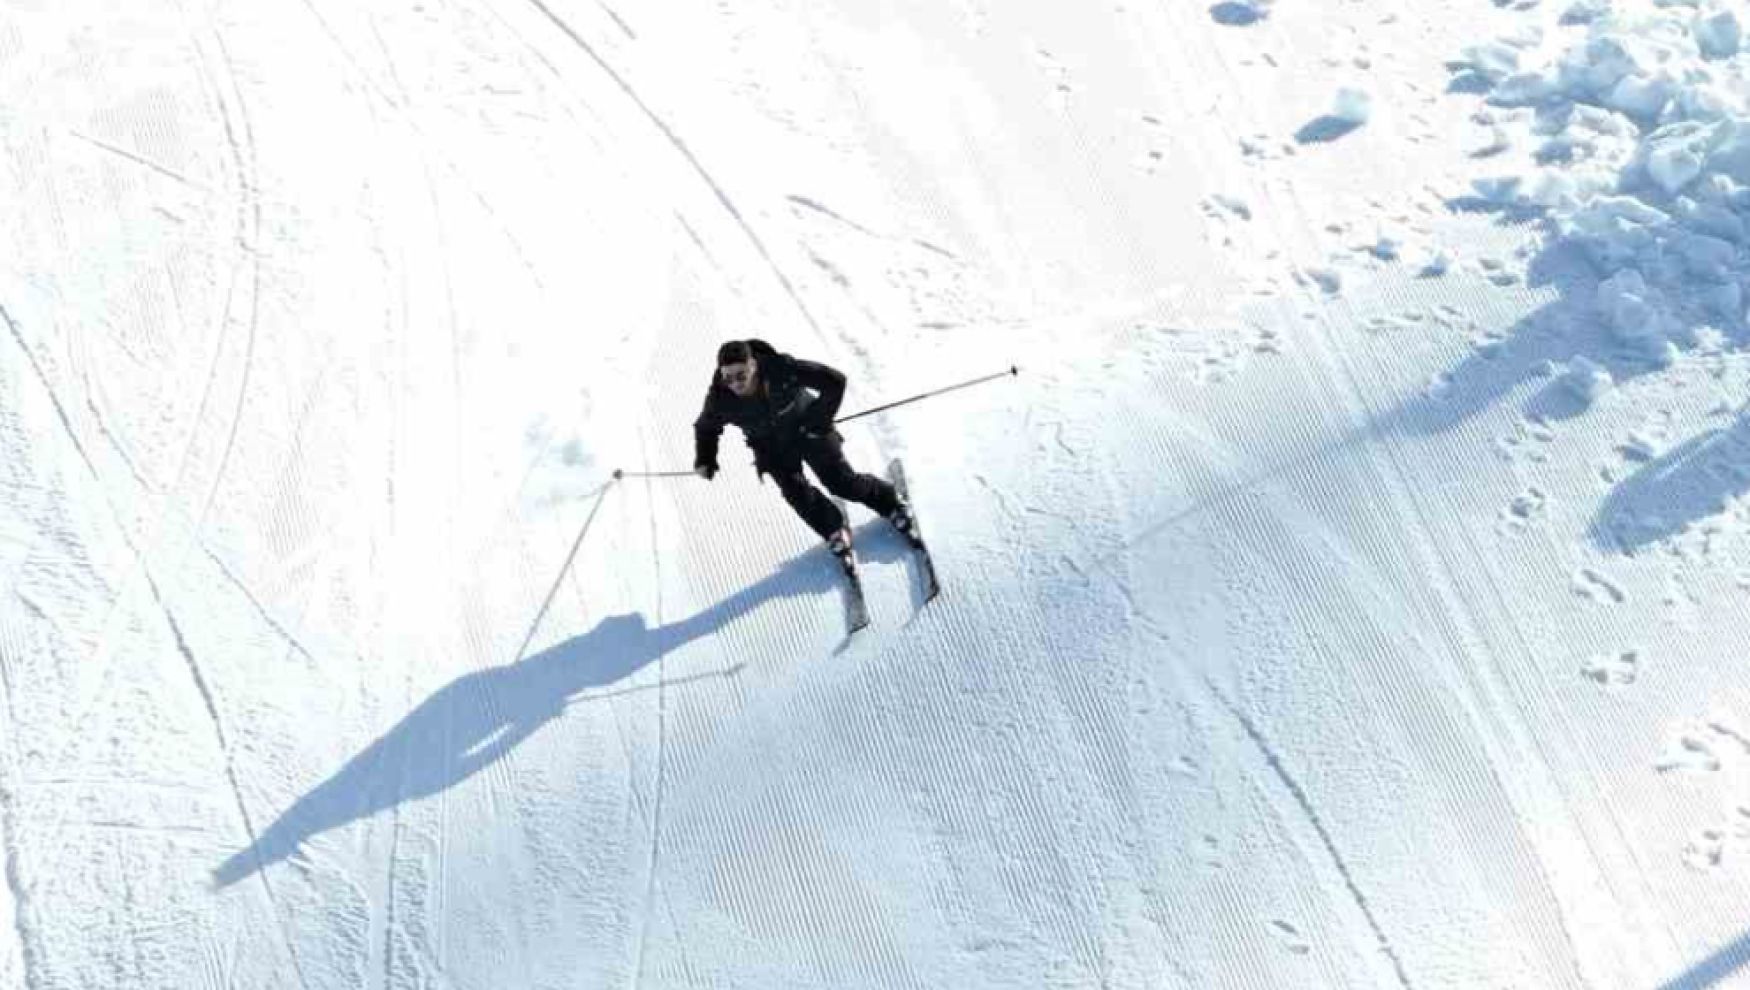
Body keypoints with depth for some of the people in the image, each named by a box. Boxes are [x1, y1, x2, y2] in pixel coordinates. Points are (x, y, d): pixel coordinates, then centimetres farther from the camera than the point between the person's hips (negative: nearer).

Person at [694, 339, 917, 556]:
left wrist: (820, 419, -23)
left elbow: (835, 380, -26)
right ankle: (834, 529, 18)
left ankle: (891, 503, 28)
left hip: (808, 429, -2)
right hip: (773, 448, 2)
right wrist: (704, 460, -17)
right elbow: (706, 428, -3)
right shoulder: (720, 399, -26)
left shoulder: (781, 368, -34)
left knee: (843, 483, 0)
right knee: (796, 492, -11)